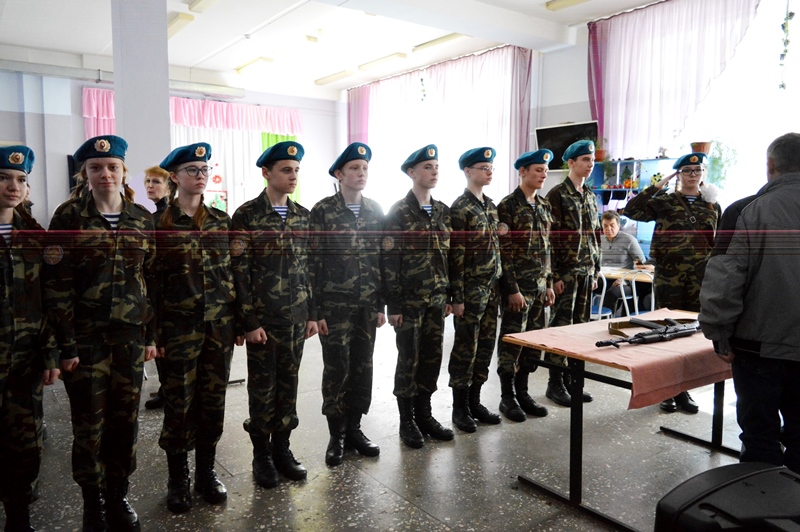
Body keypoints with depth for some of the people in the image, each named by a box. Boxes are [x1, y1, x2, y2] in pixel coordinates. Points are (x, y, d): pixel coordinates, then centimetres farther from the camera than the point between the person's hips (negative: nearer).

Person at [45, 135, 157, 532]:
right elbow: (58, 286, -8)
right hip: (86, 337, -3)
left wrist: (152, 334, 5)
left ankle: (118, 495, 30)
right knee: (89, 423, 8)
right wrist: (66, 344, -11)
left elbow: (153, 280, 7)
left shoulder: (142, 218, 5)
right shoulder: (69, 217, -5)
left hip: (131, 336, 3)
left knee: (125, 420, 11)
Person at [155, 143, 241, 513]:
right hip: (178, 327, -3)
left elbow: (233, 271, 9)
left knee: (213, 399, 10)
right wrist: (154, 333, -5)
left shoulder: (221, 221, 7)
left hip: (219, 325, 3)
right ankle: (178, 478, 24)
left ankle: (206, 470, 27)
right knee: (179, 402, 6)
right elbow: (151, 282, -3)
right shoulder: (159, 224, -3)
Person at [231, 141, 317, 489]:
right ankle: (262, 455, 24)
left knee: (288, 386, 13)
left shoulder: (303, 216, 8)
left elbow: (309, 267, 11)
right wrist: (249, 321, -12)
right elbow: (240, 271, -9)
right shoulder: (246, 216, -7)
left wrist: (312, 313, 8)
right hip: (263, 319, -4)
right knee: (262, 388, 8)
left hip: (296, 318, 4)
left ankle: (282, 449, 28)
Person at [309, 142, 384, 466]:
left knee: (362, 369, 11)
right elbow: (312, 263, -7)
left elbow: (382, 259, 9)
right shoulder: (322, 211, -6)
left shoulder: (376, 211, 7)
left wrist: (381, 305, 6)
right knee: (336, 371, 4)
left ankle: (354, 429, 27)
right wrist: (315, 311, -10)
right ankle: (336, 436, 20)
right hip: (334, 307, -4)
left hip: (367, 307, 4)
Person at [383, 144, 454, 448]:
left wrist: (450, 296, 11)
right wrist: (393, 305, -13)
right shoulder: (398, 213, -8)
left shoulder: (443, 211, 10)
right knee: (409, 360, 4)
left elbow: (449, 256, 13)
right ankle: (407, 421, 19)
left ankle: (424, 414, 27)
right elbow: (389, 261, -11)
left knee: (432, 358, 11)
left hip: (437, 300, 6)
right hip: (410, 301, -5)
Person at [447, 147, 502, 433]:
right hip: (471, 290, -7)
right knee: (465, 348, 2)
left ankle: (474, 401, 25)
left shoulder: (491, 205, 13)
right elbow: (455, 256, -14)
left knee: (486, 345, 12)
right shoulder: (460, 209, -11)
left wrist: (499, 285, 14)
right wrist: (457, 297, -16)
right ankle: (460, 408, 15)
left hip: (491, 288, 8)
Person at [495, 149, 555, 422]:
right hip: (518, 287, -7)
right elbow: (503, 251, -14)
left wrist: (549, 284, 14)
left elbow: (546, 248, 17)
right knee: (512, 341, 2)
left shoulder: (544, 205, 13)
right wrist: (512, 289, -17)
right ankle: (507, 397, 15)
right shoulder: (508, 206, -10)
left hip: (539, 287, 7)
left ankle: (522, 392, 25)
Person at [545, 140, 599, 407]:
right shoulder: (557, 195, -8)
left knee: (581, 325, 10)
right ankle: (555, 383, 9)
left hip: (587, 272, 7)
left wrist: (596, 270, 15)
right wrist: (555, 275, -16)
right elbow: (550, 237, -13)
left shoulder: (591, 196, 15)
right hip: (566, 272, -7)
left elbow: (595, 235, 18)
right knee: (562, 326, -2)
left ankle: (573, 379, 21)